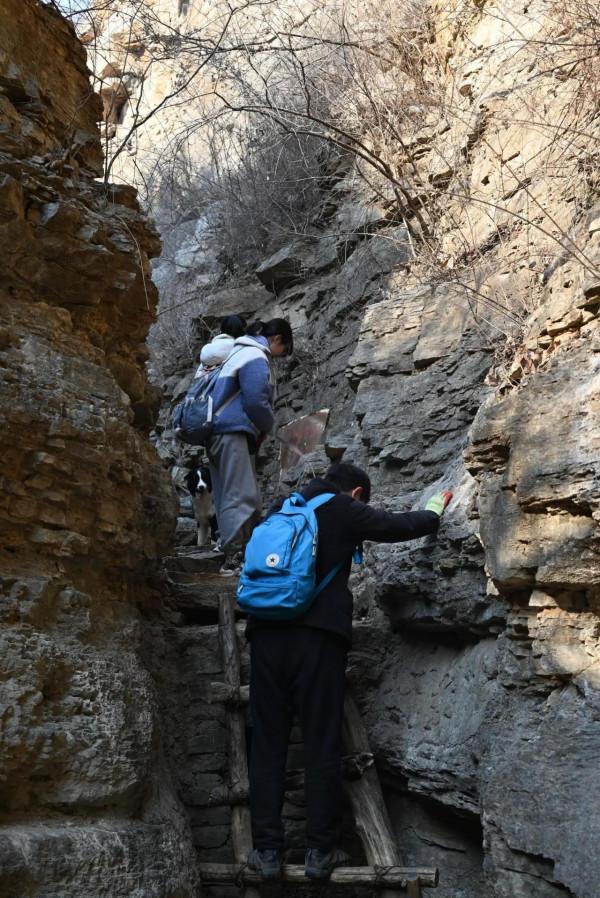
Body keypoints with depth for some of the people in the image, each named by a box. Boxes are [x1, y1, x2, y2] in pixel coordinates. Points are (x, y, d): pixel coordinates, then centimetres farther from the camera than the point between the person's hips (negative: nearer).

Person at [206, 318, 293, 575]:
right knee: (241, 497, -12)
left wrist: (260, 428, 19)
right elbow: (256, 401, -18)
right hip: (233, 433, -10)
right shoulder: (256, 358, -9)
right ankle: (234, 558, -15)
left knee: (228, 497, 10)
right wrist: (267, 426, 1)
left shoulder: (240, 352, 23)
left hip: (220, 433, 10)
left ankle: (233, 554, 13)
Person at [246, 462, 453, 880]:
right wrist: (436, 510, 34)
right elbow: (400, 526, 14)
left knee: (268, 743, 7)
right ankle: (320, 851, 8)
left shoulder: (282, 509, 20)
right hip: (317, 636, -4)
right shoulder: (345, 510, 6)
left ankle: (267, 850, 8)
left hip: (266, 634, 4)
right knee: (322, 745, 4)